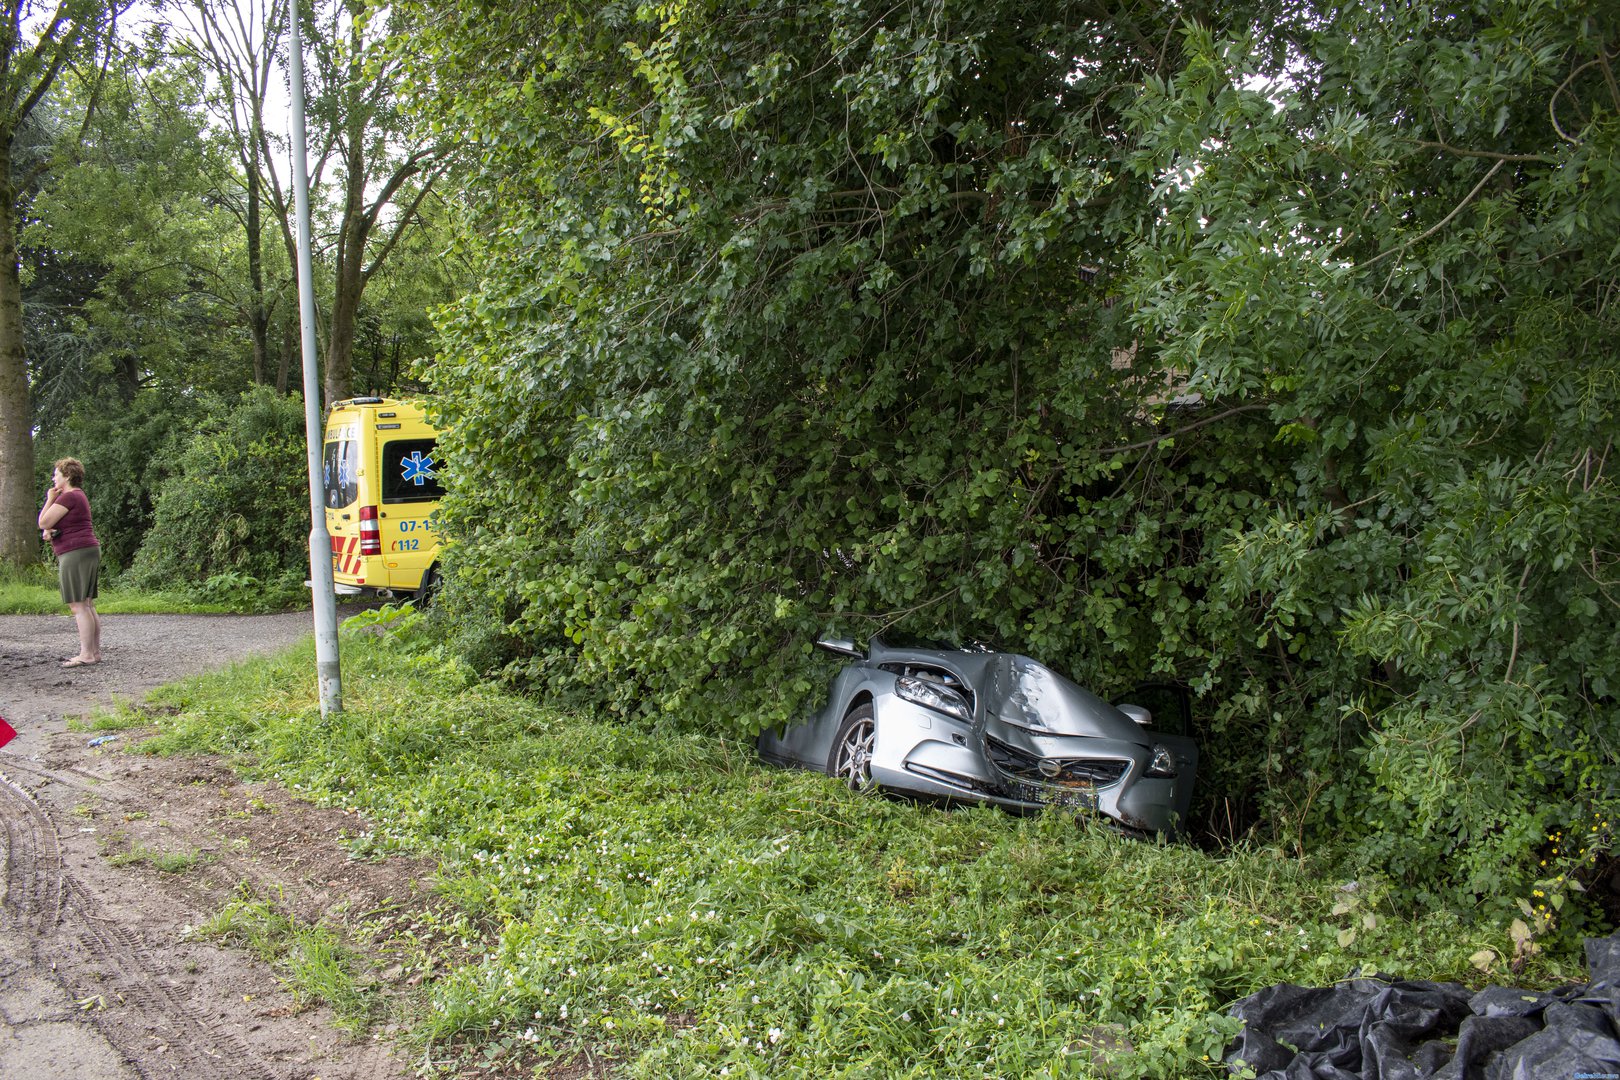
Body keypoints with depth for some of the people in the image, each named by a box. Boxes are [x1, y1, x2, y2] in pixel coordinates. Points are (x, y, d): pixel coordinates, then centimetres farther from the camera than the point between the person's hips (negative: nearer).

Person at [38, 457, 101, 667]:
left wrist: (50, 499, 0)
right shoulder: (78, 495, 20)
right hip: (89, 550, 10)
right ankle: (95, 651, 11)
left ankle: (87, 654, -10)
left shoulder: (69, 496, -12)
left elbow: (43, 522, -12)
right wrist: (48, 531, 1)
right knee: (87, 605, 10)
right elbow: (46, 525, 24)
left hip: (76, 553, -10)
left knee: (78, 606, -9)